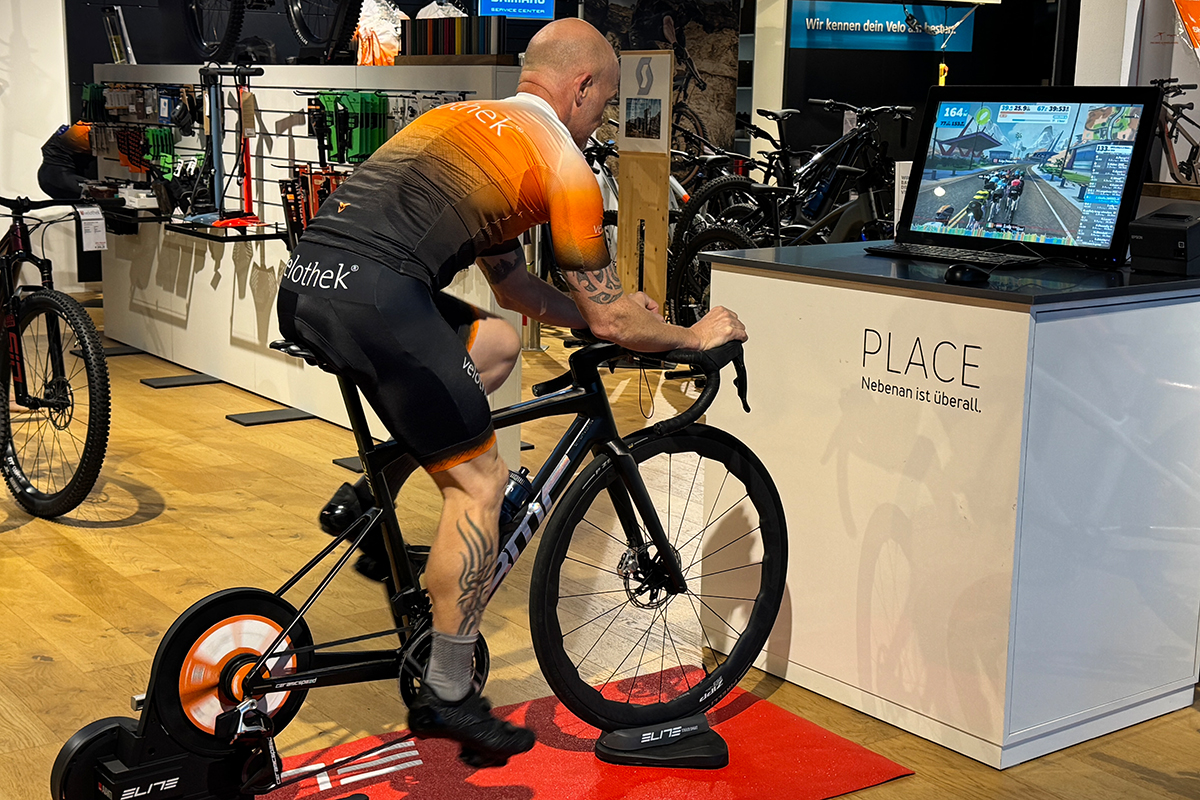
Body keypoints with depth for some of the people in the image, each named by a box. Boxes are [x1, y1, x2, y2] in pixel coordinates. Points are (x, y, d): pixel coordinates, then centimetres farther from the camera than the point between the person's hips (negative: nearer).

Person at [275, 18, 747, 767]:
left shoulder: (462, 117, 30)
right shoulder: (563, 162, 6)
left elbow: (515, 287, 38)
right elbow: (607, 321, 12)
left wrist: (616, 309, 43)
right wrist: (694, 336, 29)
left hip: (301, 284, 8)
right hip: (373, 295, -8)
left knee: (497, 343, 26)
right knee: (481, 481, 5)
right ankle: (448, 697, 12)